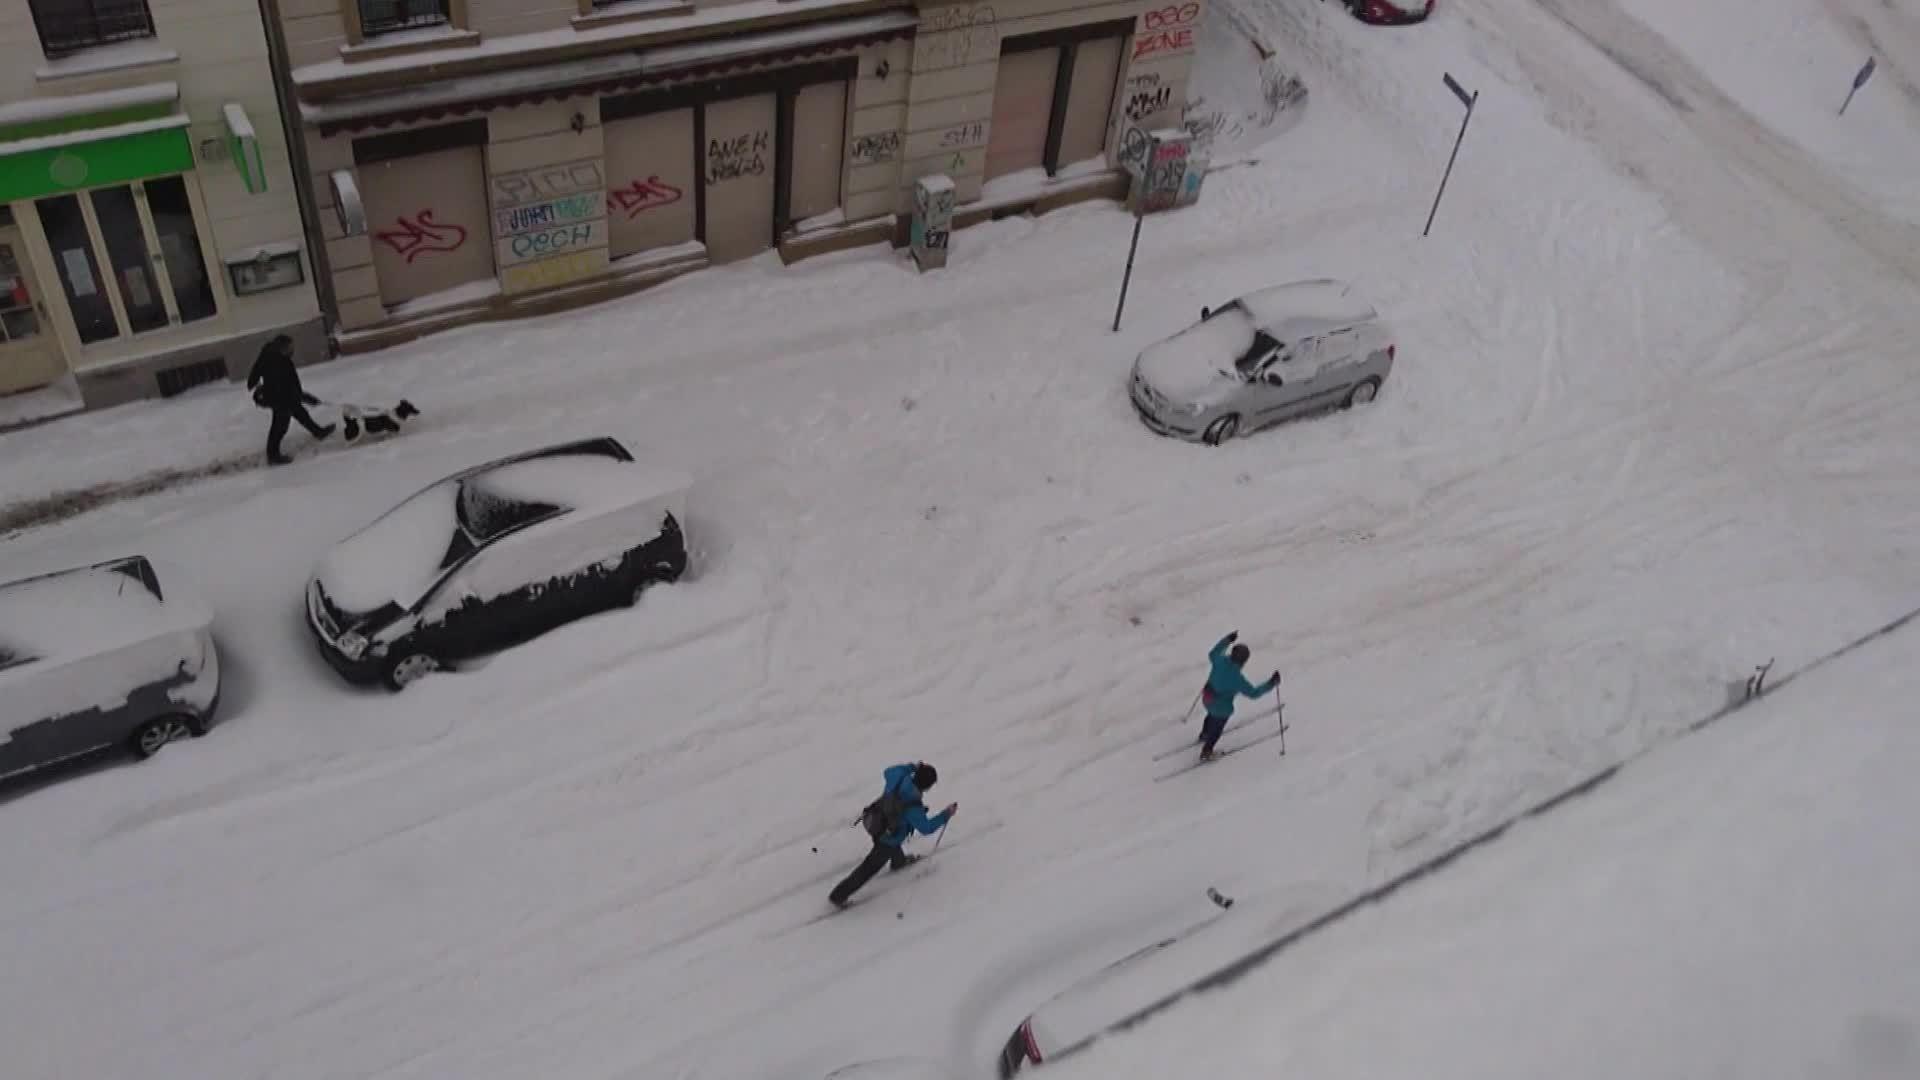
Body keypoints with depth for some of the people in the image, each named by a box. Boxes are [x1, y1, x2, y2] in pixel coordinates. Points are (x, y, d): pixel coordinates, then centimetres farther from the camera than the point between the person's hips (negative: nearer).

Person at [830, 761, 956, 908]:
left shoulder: (898, 779, -22)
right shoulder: (913, 807, -36)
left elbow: (888, 772, 3)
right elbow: (926, 828, -22)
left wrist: (911, 767, 5)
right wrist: (946, 815, -15)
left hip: (873, 823, 6)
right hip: (887, 842, -6)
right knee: (870, 867, 12)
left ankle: (898, 861, 68)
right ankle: (839, 895, 23)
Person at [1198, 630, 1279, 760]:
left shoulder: (1220, 660, -21)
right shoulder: (1237, 678, -37)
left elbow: (1212, 654, 4)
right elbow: (1253, 693, -27)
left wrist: (1227, 640, 10)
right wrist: (1271, 684, -22)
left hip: (1207, 698, 6)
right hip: (1222, 707, -6)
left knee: (1212, 715, 40)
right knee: (1217, 728, 24)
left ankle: (1204, 735, 69)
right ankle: (1206, 752, 46)